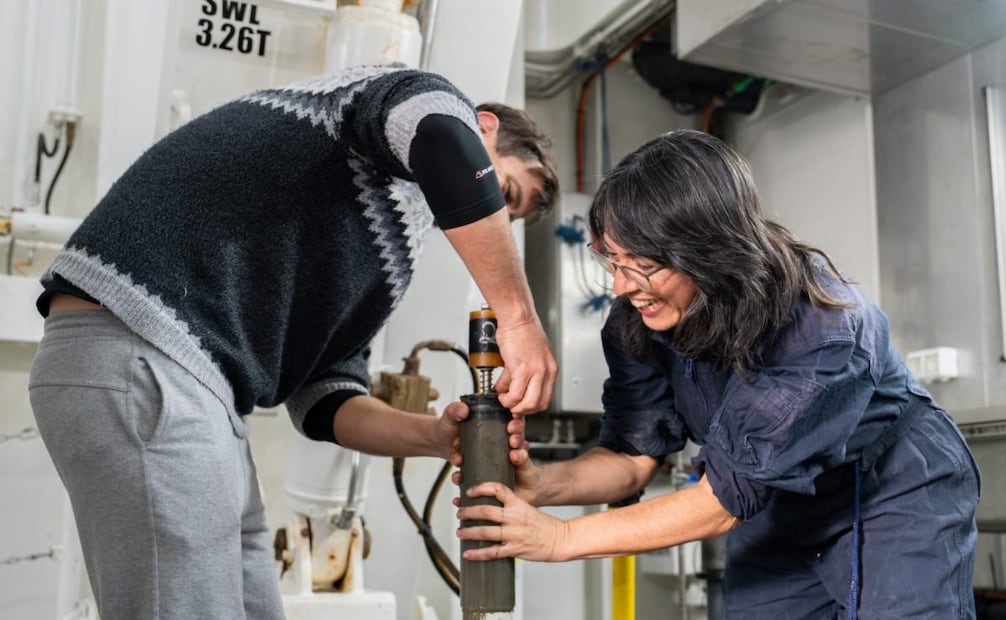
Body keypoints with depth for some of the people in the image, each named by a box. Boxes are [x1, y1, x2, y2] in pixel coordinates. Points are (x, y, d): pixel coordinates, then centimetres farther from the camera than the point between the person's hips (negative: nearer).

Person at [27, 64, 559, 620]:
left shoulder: (365, 224, 27)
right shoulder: (414, 97, 4)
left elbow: (323, 396, 19)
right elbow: (447, 144, -24)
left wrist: (435, 436, 3)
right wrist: (519, 318, -18)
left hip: (177, 373, 10)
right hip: (136, 359, -10)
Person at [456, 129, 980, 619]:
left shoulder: (823, 330, -36)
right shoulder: (639, 321, -20)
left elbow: (729, 495, -34)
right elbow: (632, 456, -13)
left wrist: (562, 539, -34)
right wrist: (542, 483, -35)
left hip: (897, 496, -4)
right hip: (778, 509, 5)